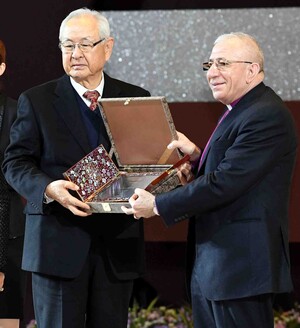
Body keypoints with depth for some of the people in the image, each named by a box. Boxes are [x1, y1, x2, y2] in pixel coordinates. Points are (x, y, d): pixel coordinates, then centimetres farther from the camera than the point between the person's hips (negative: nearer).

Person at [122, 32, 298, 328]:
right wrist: (197, 157, 2)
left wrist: (158, 205, -16)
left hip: (240, 264, -10)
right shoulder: (239, 113, 18)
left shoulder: (267, 116, -17)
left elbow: (225, 183, -23)